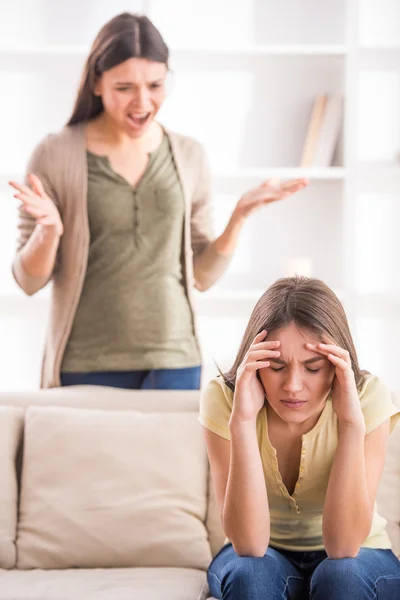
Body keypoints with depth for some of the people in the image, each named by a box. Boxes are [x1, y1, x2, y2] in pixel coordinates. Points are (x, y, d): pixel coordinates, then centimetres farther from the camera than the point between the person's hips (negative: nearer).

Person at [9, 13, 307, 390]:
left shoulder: (189, 157, 5)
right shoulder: (56, 156, -4)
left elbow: (201, 277, 9)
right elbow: (28, 281, -1)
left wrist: (240, 216, -4)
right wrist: (48, 229, -19)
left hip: (175, 363, 2)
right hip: (87, 369, -2)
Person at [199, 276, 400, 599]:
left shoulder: (368, 397, -22)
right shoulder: (223, 399, -21)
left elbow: (343, 546, -28)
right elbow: (249, 545, -29)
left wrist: (352, 423, -36)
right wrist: (242, 421, -38)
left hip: (355, 559, 0)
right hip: (265, 555, 0)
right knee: (251, 573, -32)